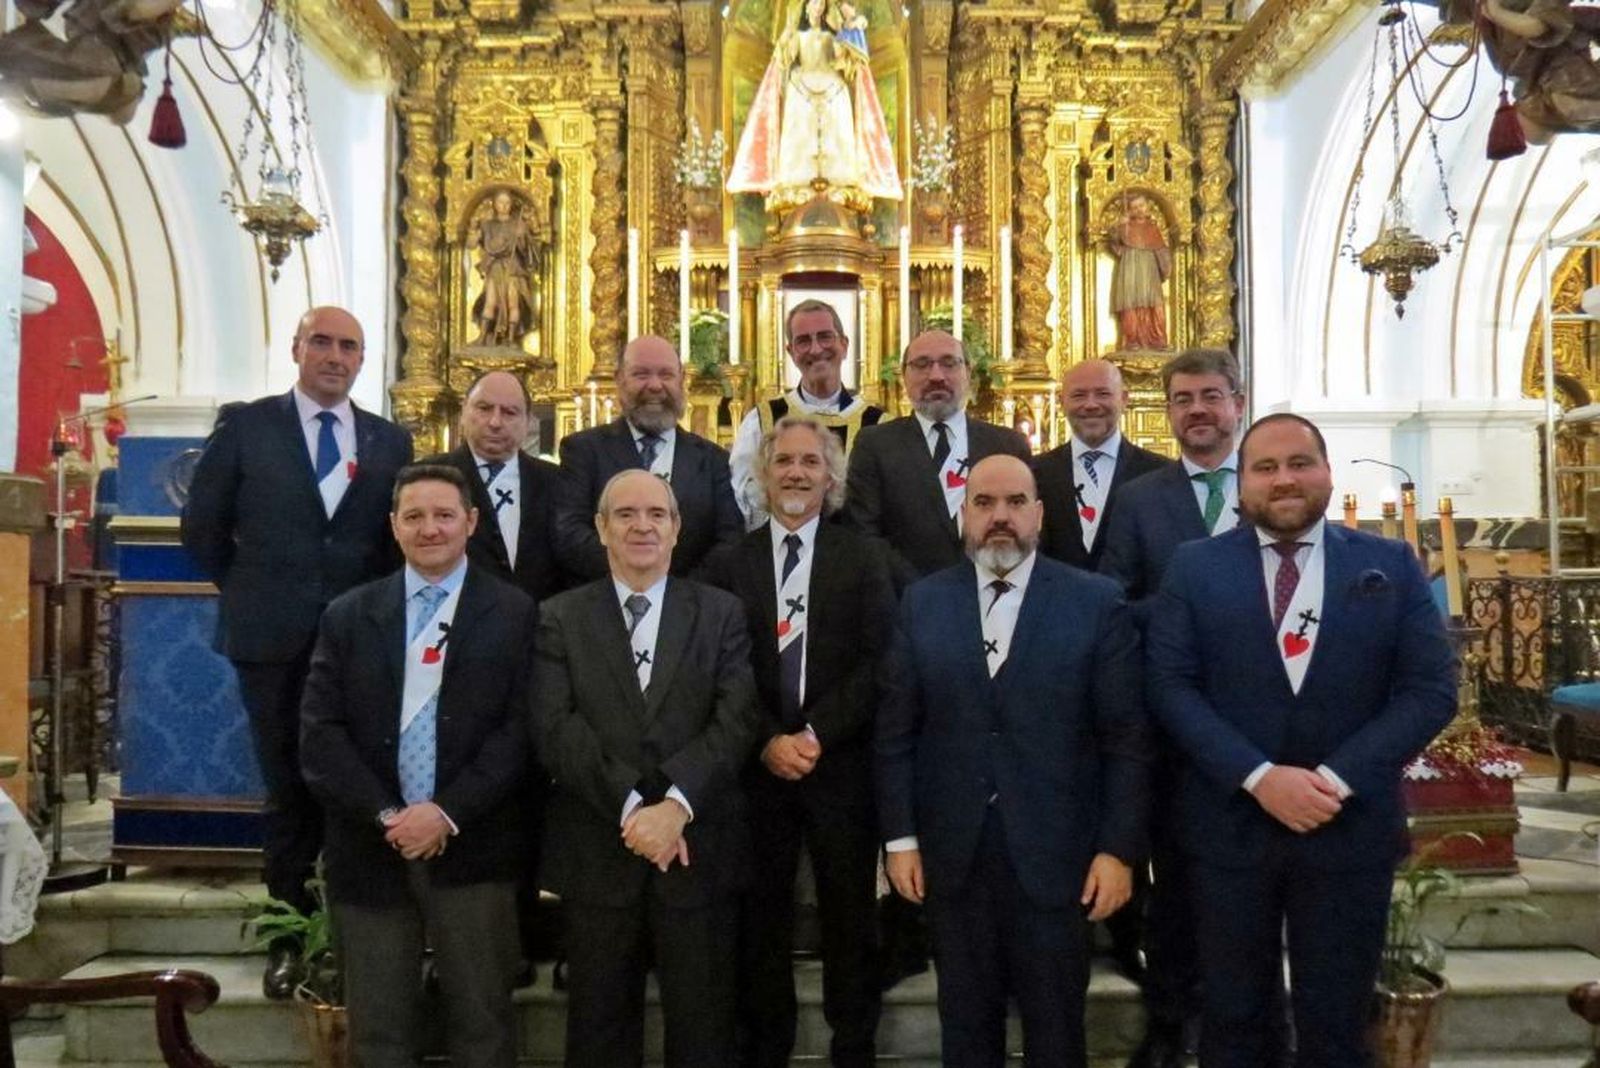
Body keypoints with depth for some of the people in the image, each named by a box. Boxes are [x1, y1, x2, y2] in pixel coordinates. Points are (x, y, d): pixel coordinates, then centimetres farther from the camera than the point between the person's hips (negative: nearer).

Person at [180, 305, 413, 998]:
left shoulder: (390, 441, 7)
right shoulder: (244, 426, 1)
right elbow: (202, 525, 5)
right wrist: (249, 592, 7)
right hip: (273, 638, -1)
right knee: (288, 788, 8)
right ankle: (291, 932, 20)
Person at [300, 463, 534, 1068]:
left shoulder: (514, 615, 2)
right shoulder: (347, 617, 9)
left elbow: (518, 731, -5)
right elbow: (319, 734, 2)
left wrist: (448, 812, -15)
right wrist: (385, 816, -10)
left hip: (472, 848, -2)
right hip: (370, 847, 2)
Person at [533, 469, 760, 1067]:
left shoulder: (722, 614, 5)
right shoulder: (560, 618, 4)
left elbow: (736, 721, -6)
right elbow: (554, 729, -7)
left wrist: (676, 804, -19)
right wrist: (631, 806, -17)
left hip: (699, 850, 0)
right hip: (597, 854, 0)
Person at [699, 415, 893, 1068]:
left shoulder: (864, 559, 4)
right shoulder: (727, 563, 6)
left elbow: (877, 663, -4)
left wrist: (815, 736, -13)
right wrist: (768, 741, -12)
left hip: (842, 765, 0)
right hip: (757, 768, 1)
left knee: (850, 917, 8)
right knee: (761, 919, 9)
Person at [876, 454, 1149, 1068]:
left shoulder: (1096, 602, -4)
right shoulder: (922, 604, 3)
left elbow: (1125, 738, -4)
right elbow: (895, 733, 3)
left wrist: (1118, 849, -8)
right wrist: (900, 837, -1)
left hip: (1055, 855, -2)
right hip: (952, 856, 2)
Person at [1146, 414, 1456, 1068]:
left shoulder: (1392, 565, 3)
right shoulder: (1194, 567, 1)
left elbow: (1431, 689, -3)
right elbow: (1170, 685, -6)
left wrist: (1336, 779, -14)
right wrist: (1259, 776, -18)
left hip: (1351, 827, 0)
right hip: (1229, 824, 0)